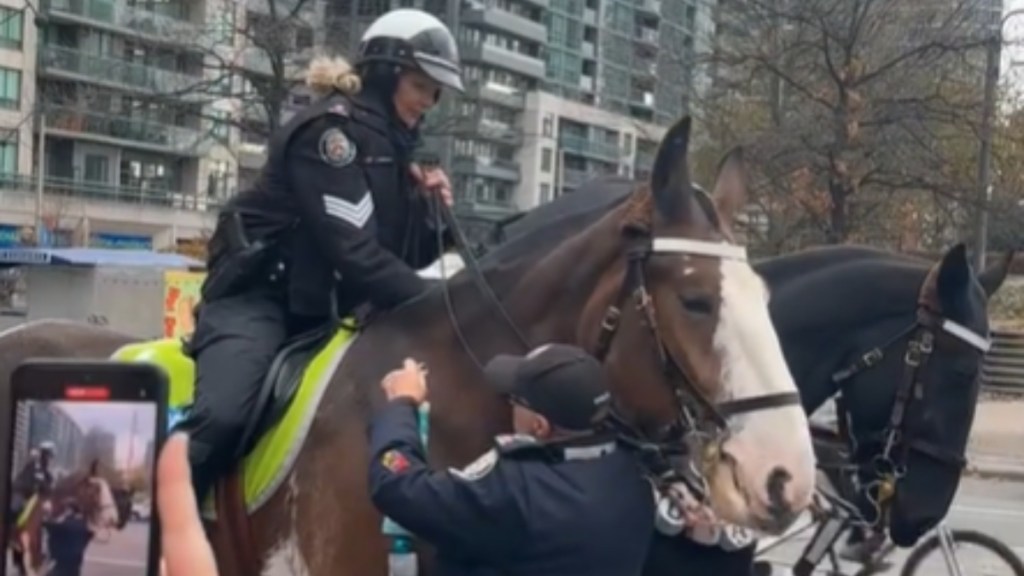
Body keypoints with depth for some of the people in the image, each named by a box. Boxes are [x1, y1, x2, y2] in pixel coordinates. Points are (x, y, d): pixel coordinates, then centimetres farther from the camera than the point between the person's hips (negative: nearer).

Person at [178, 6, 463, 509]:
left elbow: (402, 254, 15)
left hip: (326, 309, 10)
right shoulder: (330, 128, -13)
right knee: (222, 418, -30)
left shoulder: (392, 146, 12)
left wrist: (431, 211, -3)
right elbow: (354, 253, -22)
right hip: (260, 294, -9)